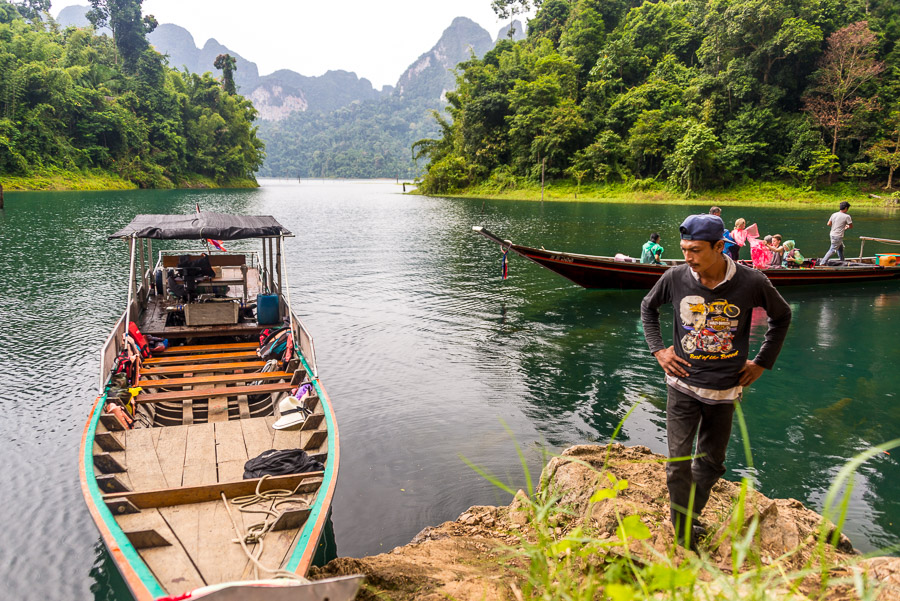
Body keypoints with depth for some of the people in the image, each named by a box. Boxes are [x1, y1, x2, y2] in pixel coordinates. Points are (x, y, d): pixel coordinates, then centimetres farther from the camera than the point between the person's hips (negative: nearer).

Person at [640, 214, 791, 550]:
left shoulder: (751, 283, -13)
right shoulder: (675, 278, -11)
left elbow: (781, 316, 7)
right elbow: (648, 307, 10)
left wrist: (762, 362, 5)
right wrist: (658, 350, 1)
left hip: (725, 391, 1)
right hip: (683, 386, -1)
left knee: (711, 463, 14)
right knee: (678, 464, -3)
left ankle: (688, 519, 35)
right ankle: (685, 539, 14)